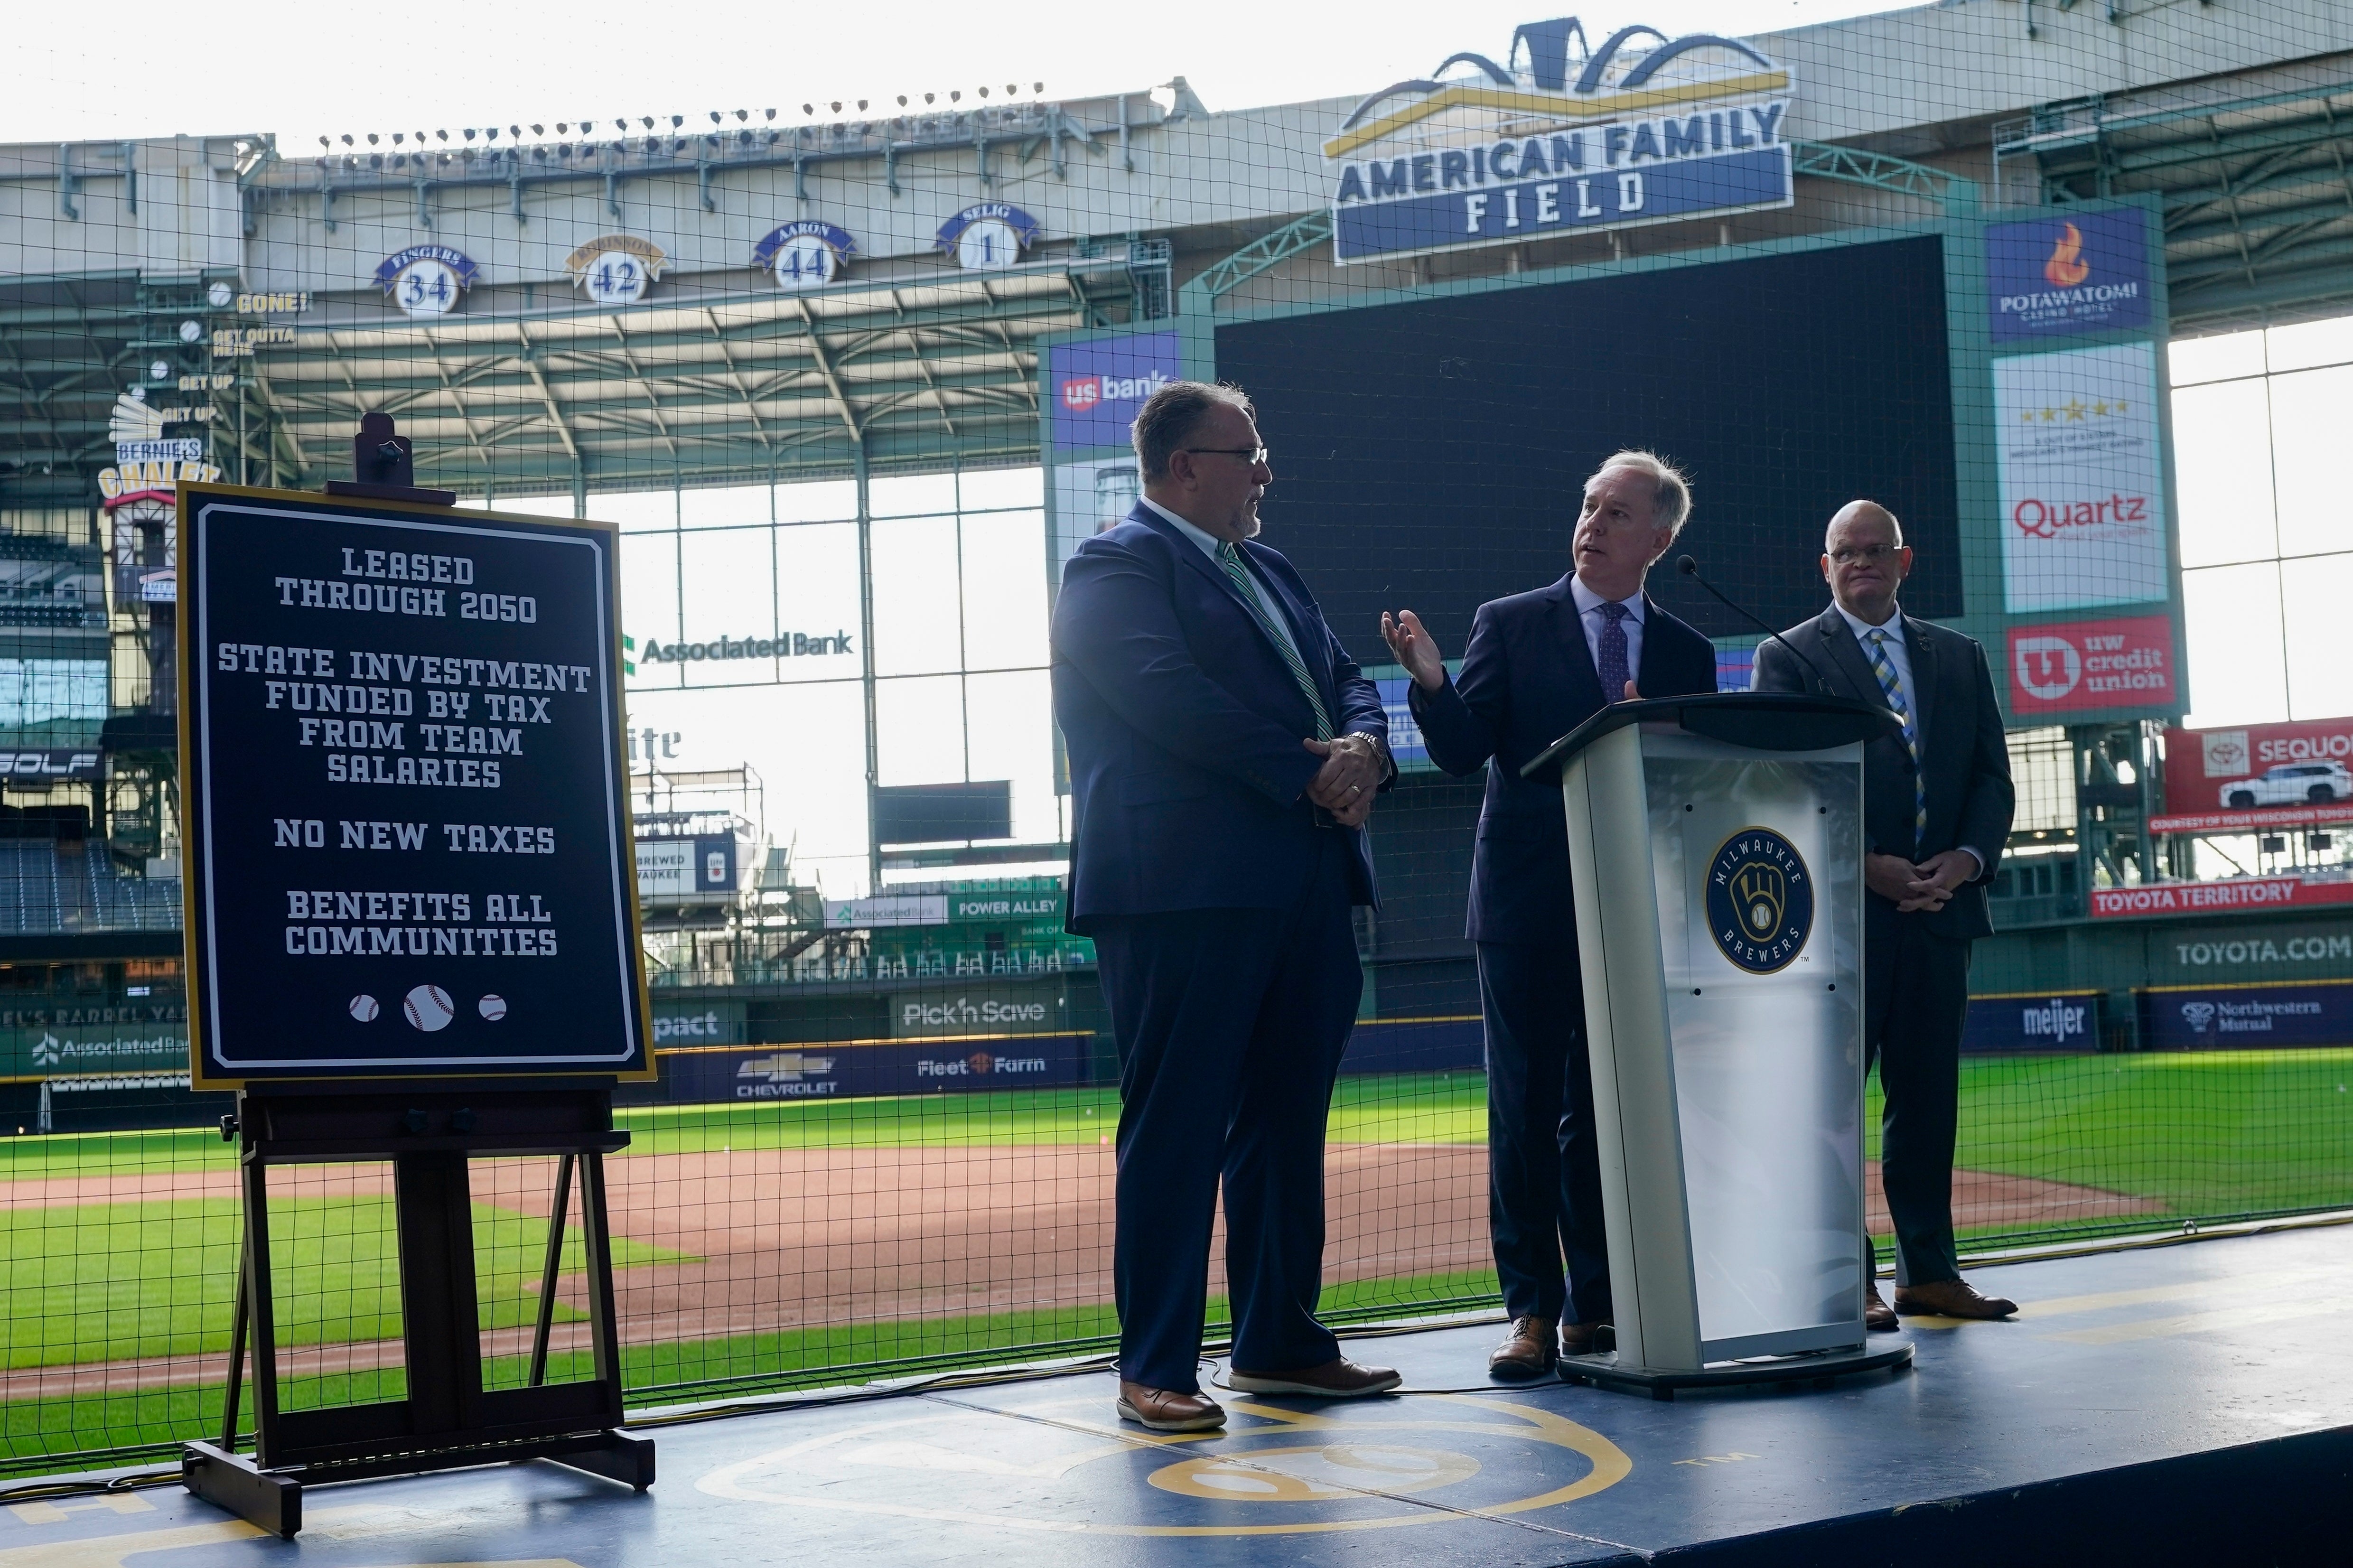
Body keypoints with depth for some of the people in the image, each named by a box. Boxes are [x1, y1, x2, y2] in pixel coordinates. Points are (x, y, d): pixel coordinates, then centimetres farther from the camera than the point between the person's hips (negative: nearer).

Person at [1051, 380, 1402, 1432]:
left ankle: (1279, 1342, 24)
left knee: (1287, 1122, 13)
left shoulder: (1270, 572, 23)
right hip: (1184, 892, -9)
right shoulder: (1116, 568, -5)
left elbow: (1347, 682, 17)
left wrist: (1363, 748, -6)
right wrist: (1310, 773, -15)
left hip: (1302, 890, 9)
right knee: (1175, 1130, -5)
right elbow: (1177, 703, -18)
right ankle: (1153, 1369, 1)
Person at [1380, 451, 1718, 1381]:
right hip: (1528, 909, -2)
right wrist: (1430, 683, -24)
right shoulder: (1509, 625, 4)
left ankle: (1595, 1305, 15)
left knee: (1608, 1114, 7)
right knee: (1525, 1112, -1)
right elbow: (1464, 753, -6)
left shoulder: (1685, 654, 11)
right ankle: (1532, 1309, 4)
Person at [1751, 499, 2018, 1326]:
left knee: (1929, 1095, 7)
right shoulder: (1788, 657, 3)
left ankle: (1928, 1271, 14)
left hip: (1940, 907, 4)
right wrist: (1866, 865, -15)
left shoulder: (1959, 658, 17)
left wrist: (1968, 857, -6)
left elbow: (1992, 775, 12)